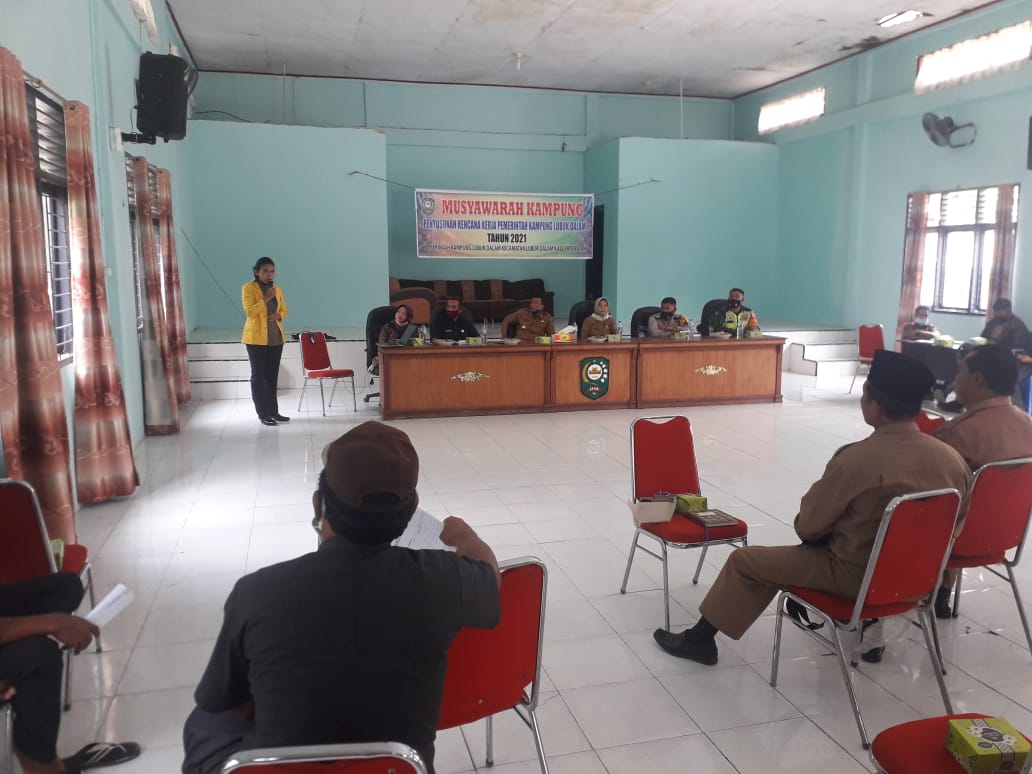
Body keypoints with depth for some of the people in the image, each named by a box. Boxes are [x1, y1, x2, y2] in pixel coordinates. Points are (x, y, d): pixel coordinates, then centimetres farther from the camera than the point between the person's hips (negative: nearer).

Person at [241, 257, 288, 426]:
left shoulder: (277, 289, 10)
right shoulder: (248, 288, -7)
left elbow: (284, 311, 17)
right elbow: (250, 311, -18)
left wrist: (278, 315, -4)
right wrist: (266, 298, -21)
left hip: (276, 338, 6)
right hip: (256, 338, -5)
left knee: (272, 376, 11)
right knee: (258, 376, 0)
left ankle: (274, 411, 18)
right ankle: (263, 414, 3)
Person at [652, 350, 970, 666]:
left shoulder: (856, 460, -27)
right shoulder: (951, 458, -10)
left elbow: (808, 526, -14)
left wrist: (807, 525, 9)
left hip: (858, 576, -6)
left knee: (744, 561, 5)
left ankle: (700, 638, 19)